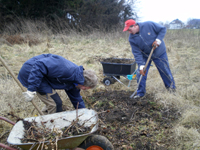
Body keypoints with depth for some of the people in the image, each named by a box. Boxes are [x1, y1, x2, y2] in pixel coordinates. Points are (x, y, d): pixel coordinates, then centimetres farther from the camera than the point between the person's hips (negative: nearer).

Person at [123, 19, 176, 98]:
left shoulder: (149, 25, -23)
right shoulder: (131, 39, -16)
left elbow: (163, 29, -12)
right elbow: (137, 53, -17)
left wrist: (158, 40, -26)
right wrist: (141, 66, -25)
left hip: (159, 53, -2)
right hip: (145, 56, 2)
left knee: (165, 71, 9)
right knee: (140, 73, -5)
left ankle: (171, 86, 35)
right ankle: (140, 93, 10)